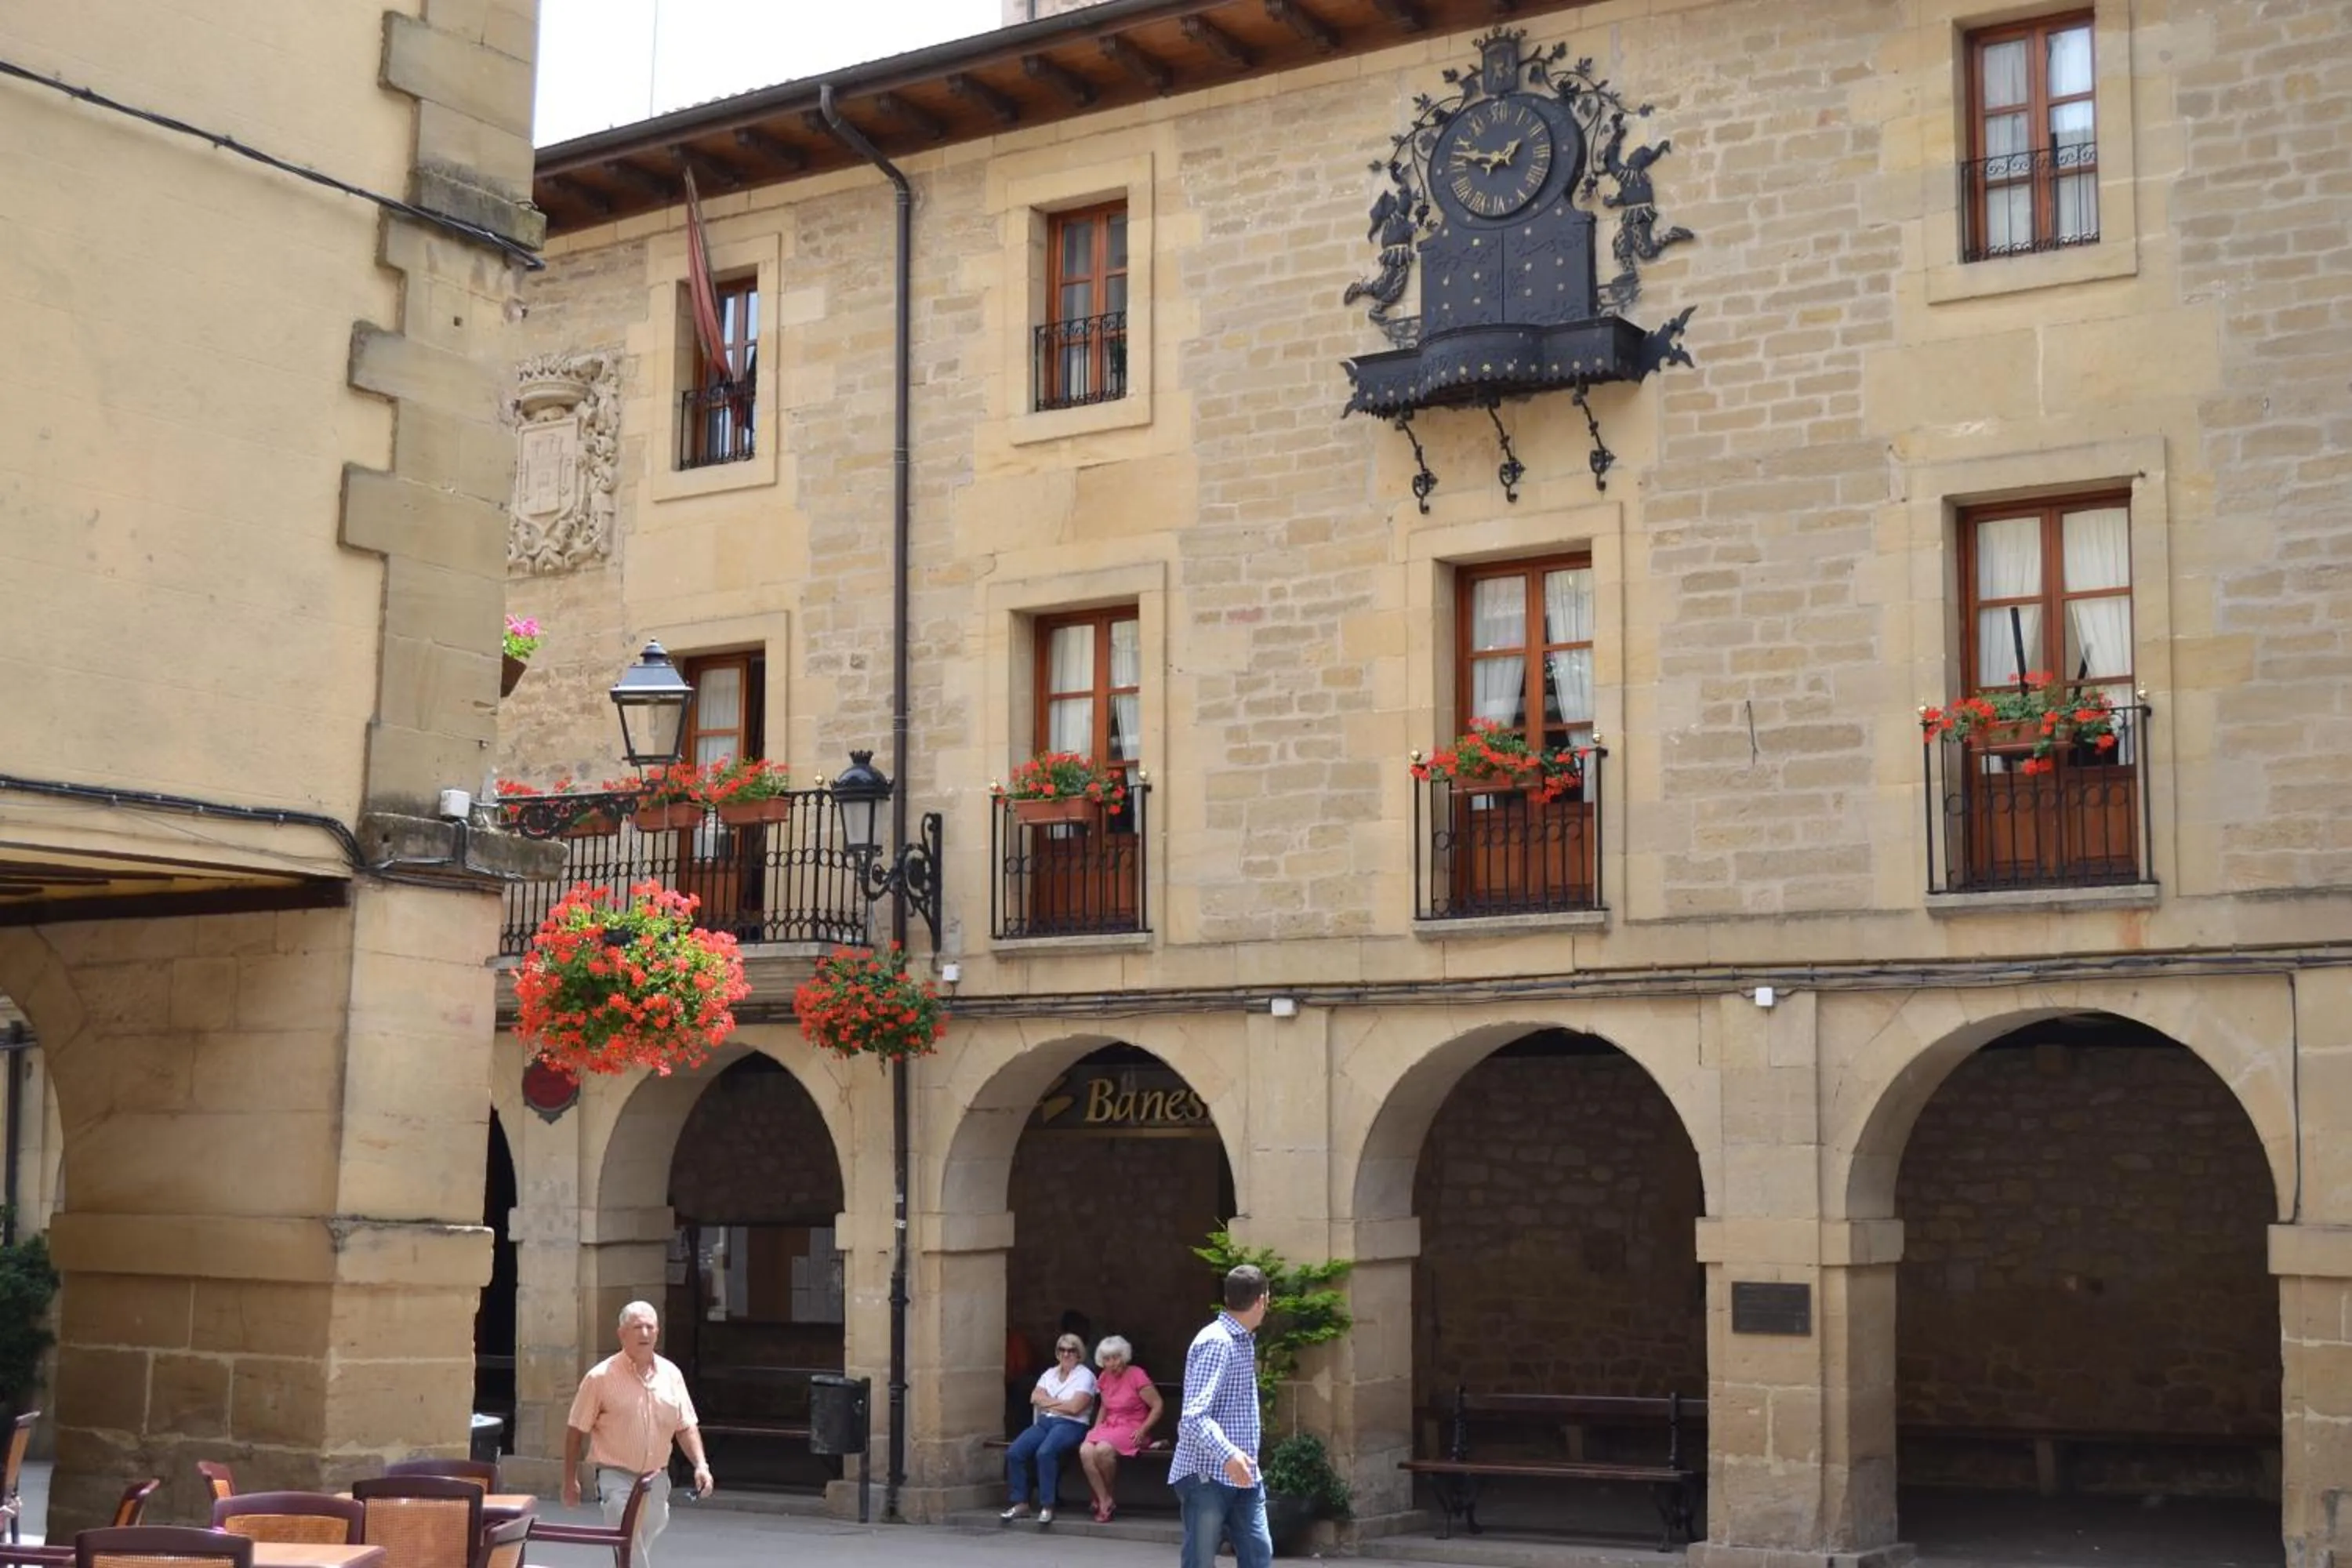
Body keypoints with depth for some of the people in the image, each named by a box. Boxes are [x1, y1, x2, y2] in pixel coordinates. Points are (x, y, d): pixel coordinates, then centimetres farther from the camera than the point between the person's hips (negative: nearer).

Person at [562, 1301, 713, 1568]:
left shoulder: (671, 1374, 4)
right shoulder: (601, 1377, -8)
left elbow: (686, 1426, 9)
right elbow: (576, 1430, -2)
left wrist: (701, 1464, -5)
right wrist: (570, 1480, 0)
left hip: (657, 1478, 5)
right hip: (617, 1476, -5)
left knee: (644, 1544, 16)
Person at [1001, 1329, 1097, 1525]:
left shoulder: (1085, 1376, 3)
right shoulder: (1049, 1373, 21)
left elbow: (1074, 1407, -10)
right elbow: (1035, 1398, 6)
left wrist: (1048, 1403, 1)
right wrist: (1061, 1403, -5)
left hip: (1070, 1425, -6)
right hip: (1043, 1422, 6)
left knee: (1045, 1453, -36)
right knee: (1014, 1452, -20)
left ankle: (1047, 1507, -29)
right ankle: (1020, 1503, -14)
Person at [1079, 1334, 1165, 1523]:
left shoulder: (1137, 1376, -8)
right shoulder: (1105, 1378, 13)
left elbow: (1157, 1406, -8)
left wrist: (1142, 1430, -15)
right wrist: (1096, 1428, 11)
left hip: (1131, 1428, -6)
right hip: (1109, 1426, 6)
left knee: (1103, 1449, -35)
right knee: (1085, 1451, -26)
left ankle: (1101, 1498, -10)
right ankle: (1105, 1502, -22)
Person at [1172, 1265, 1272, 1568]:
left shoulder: (1245, 1341, 13)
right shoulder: (1216, 1342, -17)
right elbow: (1194, 1415, -27)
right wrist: (1227, 1454, -40)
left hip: (1242, 1474, 9)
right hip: (1208, 1474, -9)